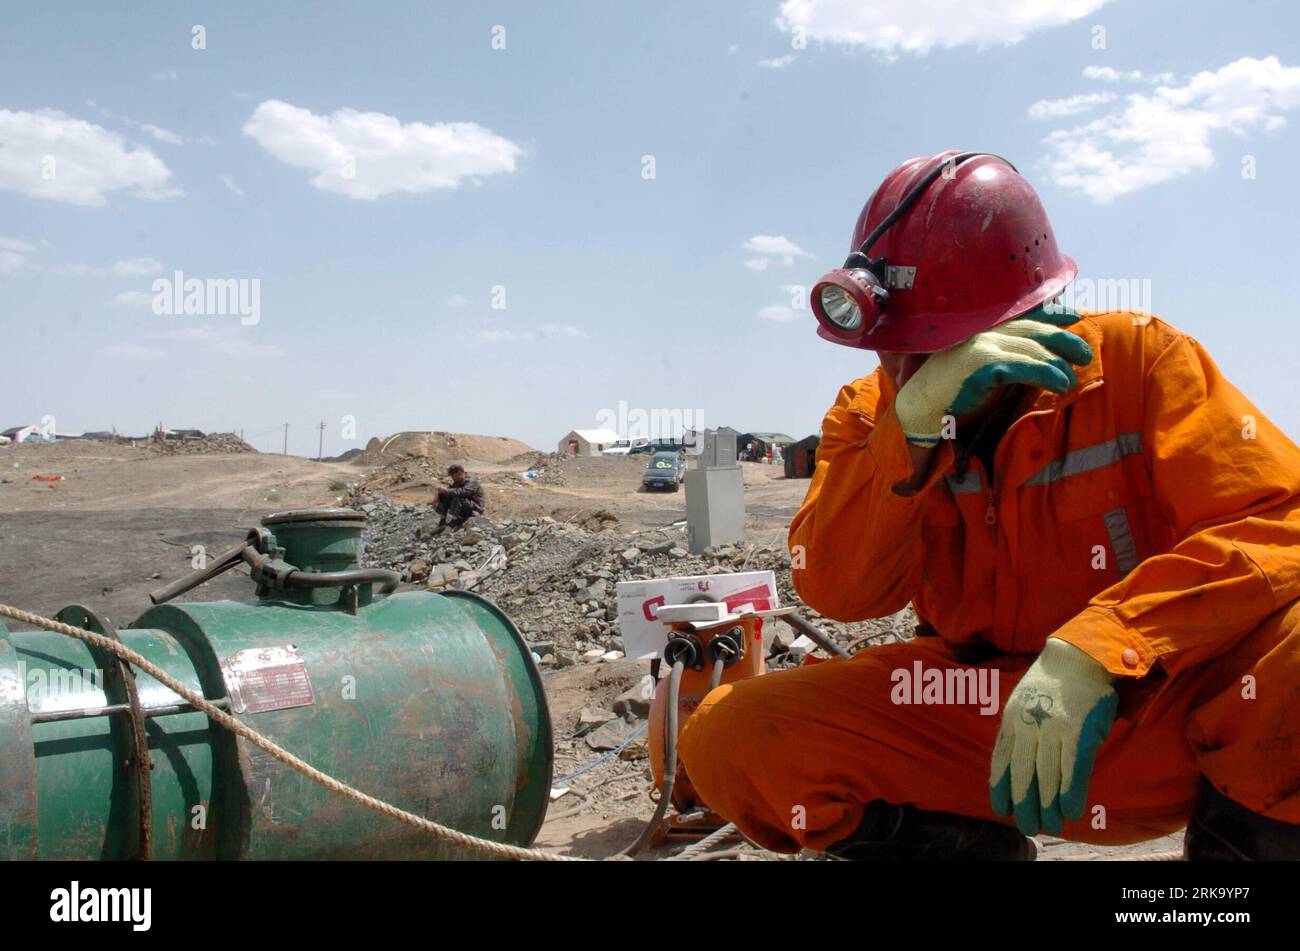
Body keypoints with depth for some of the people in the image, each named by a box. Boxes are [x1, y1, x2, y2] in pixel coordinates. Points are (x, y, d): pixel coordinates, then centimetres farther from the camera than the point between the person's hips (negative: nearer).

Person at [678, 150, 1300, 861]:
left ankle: (1243, 836, -3)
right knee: (728, 739, -18)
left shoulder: (1131, 359, -7)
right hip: (972, 712, 3)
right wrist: (911, 428, -29)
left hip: (1158, 708, -2)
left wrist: (1093, 650, -31)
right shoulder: (872, 414, 0)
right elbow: (833, 589, -14)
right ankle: (970, 847, 4)